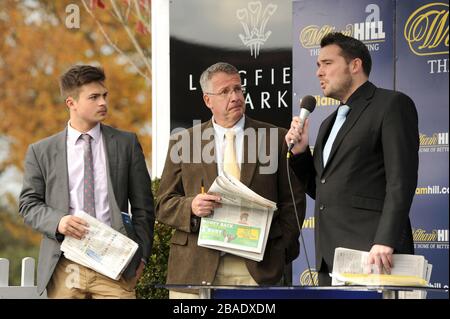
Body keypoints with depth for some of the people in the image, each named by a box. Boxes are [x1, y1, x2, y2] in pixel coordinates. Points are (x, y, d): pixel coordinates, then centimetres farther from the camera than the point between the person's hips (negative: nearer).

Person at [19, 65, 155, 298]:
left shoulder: (126, 143, 10)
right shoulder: (41, 152, 9)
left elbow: (142, 206, 10)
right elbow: (29, 203, 9)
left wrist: (140, 256, 3)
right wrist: (57, 221, -11)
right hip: (64, 268, 0)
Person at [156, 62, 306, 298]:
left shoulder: (276, 138, 9)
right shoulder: (183, 142, 10)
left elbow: (293, 200, 9)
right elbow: (164, 205, 9)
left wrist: (281, 251, -1)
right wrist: (191, 207, -12)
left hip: (257, 267, 0)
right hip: (196, 268, 1)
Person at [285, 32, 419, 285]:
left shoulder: (392, 104, -1)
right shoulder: (330, 124, 24)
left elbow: (401, 181, -12)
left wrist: (385, 242, -22)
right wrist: (300, 152, 9)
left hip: (371, 253, -8)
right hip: (330, 257, 8)